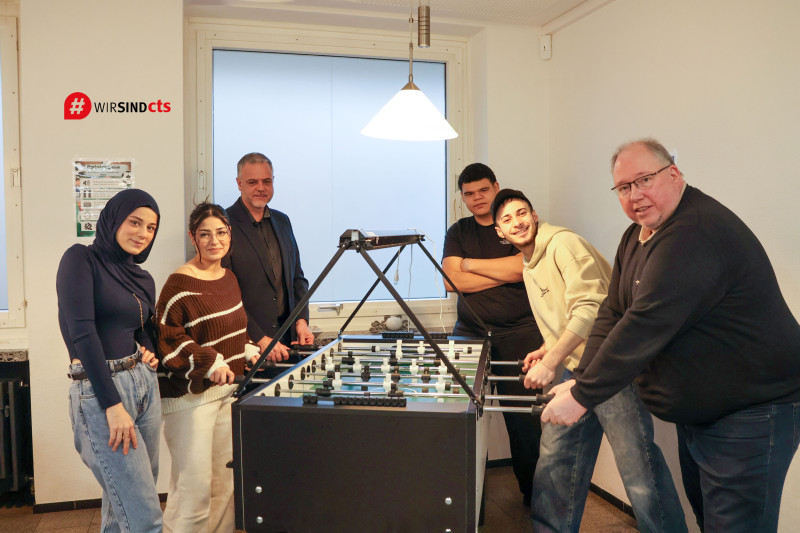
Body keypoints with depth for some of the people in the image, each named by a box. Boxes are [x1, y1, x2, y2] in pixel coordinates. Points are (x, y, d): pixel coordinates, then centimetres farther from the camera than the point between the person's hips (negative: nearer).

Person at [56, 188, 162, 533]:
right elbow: (81, 332, -16)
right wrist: (113, 405, -19)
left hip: (145, 386, 7)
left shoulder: (143, 279, 12)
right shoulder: (81, 259, -7)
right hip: (100, 391, -7)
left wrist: (150, 353, 0)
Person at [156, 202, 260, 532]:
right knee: (195, 483, -4)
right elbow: (165, 335, -17)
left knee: (225, 480, 14)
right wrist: (210, 362, -20)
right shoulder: (180, 284, -14)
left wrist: (247, 350, 8)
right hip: (191, 395, -8)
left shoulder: (229, 278, 11)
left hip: (228, 389, 8)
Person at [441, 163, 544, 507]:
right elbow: (452, 281, 1)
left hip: (519, 333, -2)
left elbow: (525, 266, -11)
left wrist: (471, 264, -2)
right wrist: (506, 271, -4)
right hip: (469, 333, 3)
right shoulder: (458, 233, 15)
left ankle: (533, 492, 15)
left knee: (524, 419, -2)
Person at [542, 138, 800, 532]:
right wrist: (580, 381, -8)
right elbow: (613, 314, 3)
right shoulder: (637, 236, 6)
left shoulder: (695, 235, -28)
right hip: (698, 412, 10)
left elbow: (644, 328, -33)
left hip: (751, 414, -9)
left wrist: (582, 397, -27)